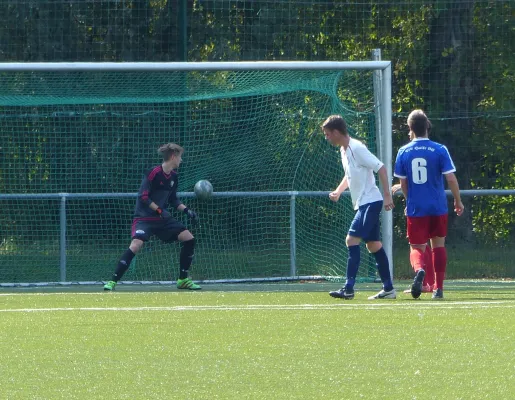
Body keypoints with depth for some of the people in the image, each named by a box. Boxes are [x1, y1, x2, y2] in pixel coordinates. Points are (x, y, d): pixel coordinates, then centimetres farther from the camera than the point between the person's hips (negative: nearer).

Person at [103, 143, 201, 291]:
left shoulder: (173, 176, 7)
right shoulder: (154, 173, -16)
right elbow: (143, 197, -18)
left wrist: (186, 210, 4)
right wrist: (159, 210, -23)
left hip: (163, 218, 8)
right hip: (144, 217, -7)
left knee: (189, 239, 0)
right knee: (136, 245, -28)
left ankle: (183, 280, 11)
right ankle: (113, 281, -21)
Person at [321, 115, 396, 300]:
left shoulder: (357, 148, -17)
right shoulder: (344, 150, 12)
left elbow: (381, 168, -18)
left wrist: (387, 195, -20)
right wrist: (338, 191, 12)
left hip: (370, 201, -10)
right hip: (363, 203, 10)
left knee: (352, 240, -16)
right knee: (373, 244, 11)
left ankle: (348, 288, -19)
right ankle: (388, 288, 14)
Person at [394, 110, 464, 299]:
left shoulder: (403, 152, 0)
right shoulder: (439, 150, -6)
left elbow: (403, 183, 6)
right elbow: (451, 179, -7)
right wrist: (458, 201, 7)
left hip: (415, 209, 0)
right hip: (438, 207, 0)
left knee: (416, 247, 6)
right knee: (438, 245, 14)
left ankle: (419, 269, -27)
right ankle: (438, 288, 12)